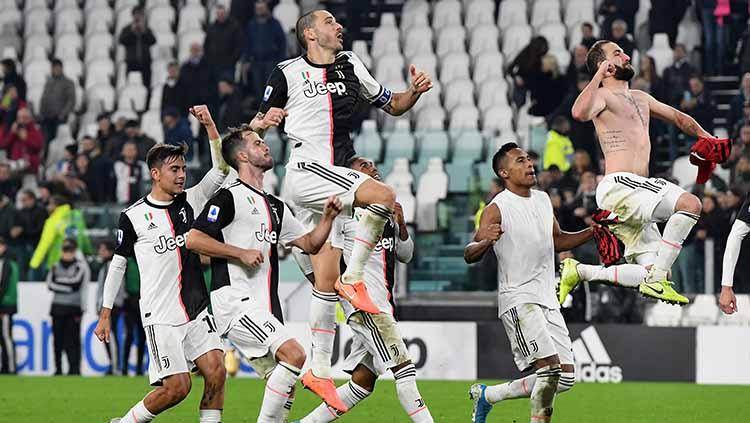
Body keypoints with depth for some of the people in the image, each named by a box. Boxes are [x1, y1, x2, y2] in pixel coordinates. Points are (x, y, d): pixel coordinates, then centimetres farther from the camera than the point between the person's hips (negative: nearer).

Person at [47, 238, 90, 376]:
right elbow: (50, 284, 2)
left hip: (73, 308, -4)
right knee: (58, 339, 4)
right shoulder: (56, 266, 12)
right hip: (57, 307, 4)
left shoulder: (81, 266, -1)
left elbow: (83, 289, -7)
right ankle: (58, 368, 9)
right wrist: (66, 288, -9)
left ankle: (74, 368, -7)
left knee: (72, 340, -8)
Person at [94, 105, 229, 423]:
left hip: (197, 310, 5)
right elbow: (117, 264, 6)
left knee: (216, 371, -12)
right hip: (161, 316, -5)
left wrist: (209, 125, -8)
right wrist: (105, 315, 8)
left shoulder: (189, 202, 8)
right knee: (177, 386, -9)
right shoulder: (133, 217, -2)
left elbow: (220, 170, 4)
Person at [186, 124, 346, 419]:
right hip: (236, 302, -9)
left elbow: (310, 244, 22)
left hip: (265, 310, 9)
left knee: (284, 382, 3)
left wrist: (328, 217, 5)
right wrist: (242, 253, -13)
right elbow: (193, 239, -11)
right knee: (294, 354, -22)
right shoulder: (229, 197, -3)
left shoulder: (276, 207, 22)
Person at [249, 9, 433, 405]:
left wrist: (414, 92, 1)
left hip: (333, 179, 6)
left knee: (326, 279, 5)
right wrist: (262, 122, -17)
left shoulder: (350, 65, 15)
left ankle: (319, 370, 9)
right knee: (384, 194, -26)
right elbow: (255, 127, 7)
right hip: (306, 170, -6)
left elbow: (392, 105, 22)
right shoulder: (287, 73, 1)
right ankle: (353, 278, -14)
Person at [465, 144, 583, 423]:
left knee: (565, 377, 6)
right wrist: (485, 242, -37)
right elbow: (469, 255, -15)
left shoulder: (543, 200, 14)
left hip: (547, 301, 8)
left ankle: (486, 395, 21)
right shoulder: (497, 209, -9)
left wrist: (593, 232, 15)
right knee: (550, 367, -21)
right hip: (518, 299, -8)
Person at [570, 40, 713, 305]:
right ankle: (657, 280, -26)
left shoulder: (640, 98, 27)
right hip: (618, 185, -9)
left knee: (650, 270, 0)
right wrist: (599, 76, -19)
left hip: (636, 189, 9)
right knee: (690, 203, -25)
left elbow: (677, 117, 42)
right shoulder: (603, 96, 0)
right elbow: (580, 113, -23)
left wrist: (705, 137, 35)